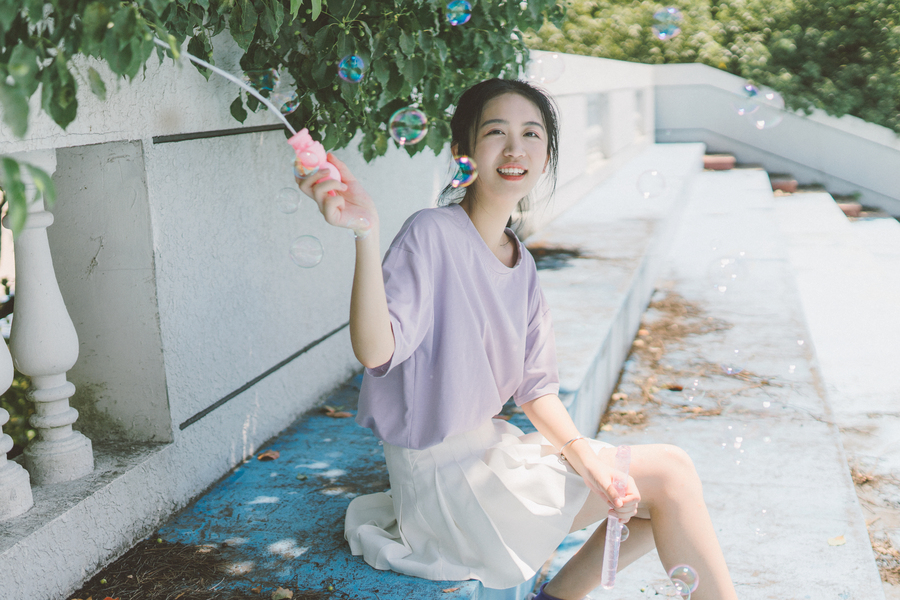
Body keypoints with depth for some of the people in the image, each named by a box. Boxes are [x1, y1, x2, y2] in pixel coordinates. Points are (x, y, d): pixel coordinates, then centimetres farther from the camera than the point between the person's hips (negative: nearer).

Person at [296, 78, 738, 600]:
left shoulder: (520, 265, 6)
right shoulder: (432, 234, -17)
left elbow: (536, 387, 5)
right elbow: (376, 350, -31)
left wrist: (580, 450, -13)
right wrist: (367, 233, -43)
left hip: (491, 447, 8)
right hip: (443, 475, -8)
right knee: (669, 472, -8)